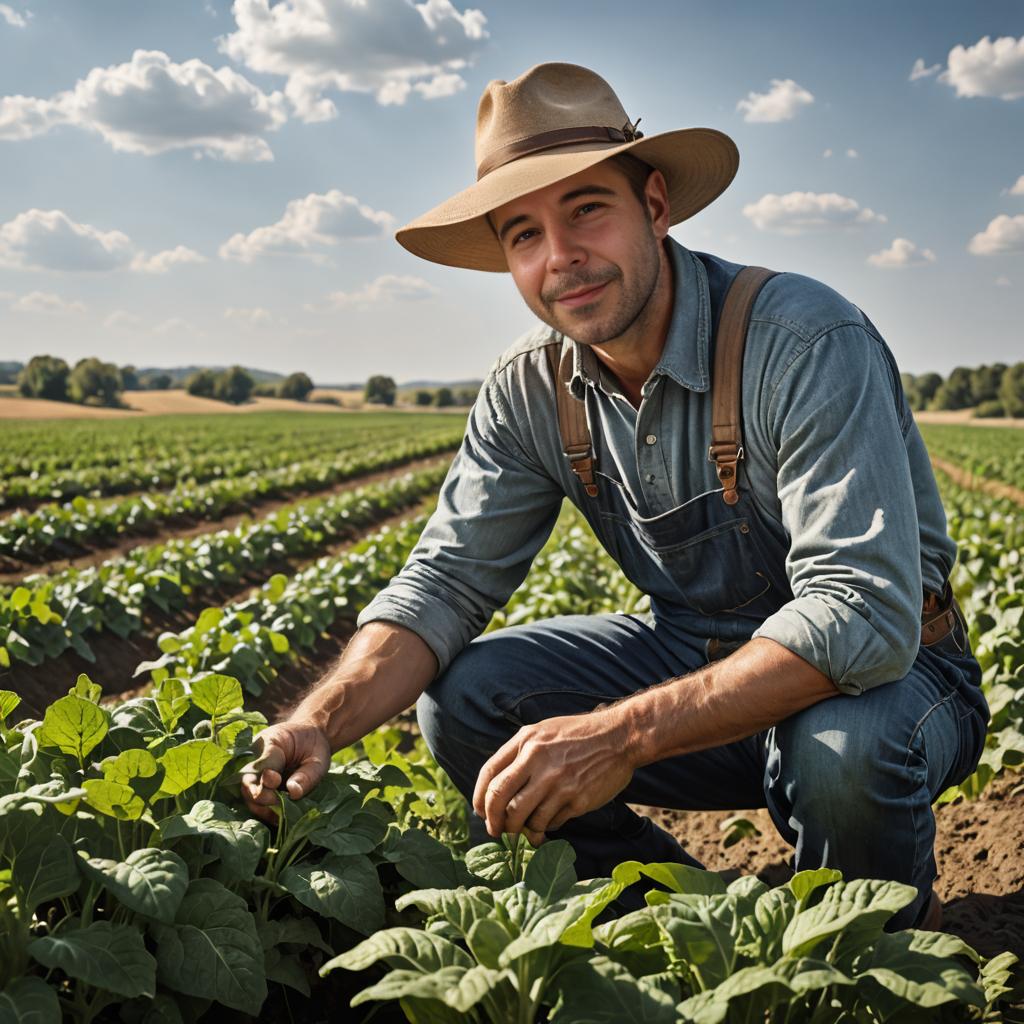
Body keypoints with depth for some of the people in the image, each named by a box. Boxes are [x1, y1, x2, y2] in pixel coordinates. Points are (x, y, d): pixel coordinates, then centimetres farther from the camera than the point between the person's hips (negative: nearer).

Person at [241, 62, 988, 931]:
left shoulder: (804, 344, -27)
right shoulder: (529, 393, -7)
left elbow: (864, 612, -35)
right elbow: (446, 581, -8)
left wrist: (623, 734, -42)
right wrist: (321, 722, -26)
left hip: (889, 669, -4)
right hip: (699, 659, 5)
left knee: (842, 750, -38)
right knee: (464, 698, -12)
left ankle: (886, 934, -1)